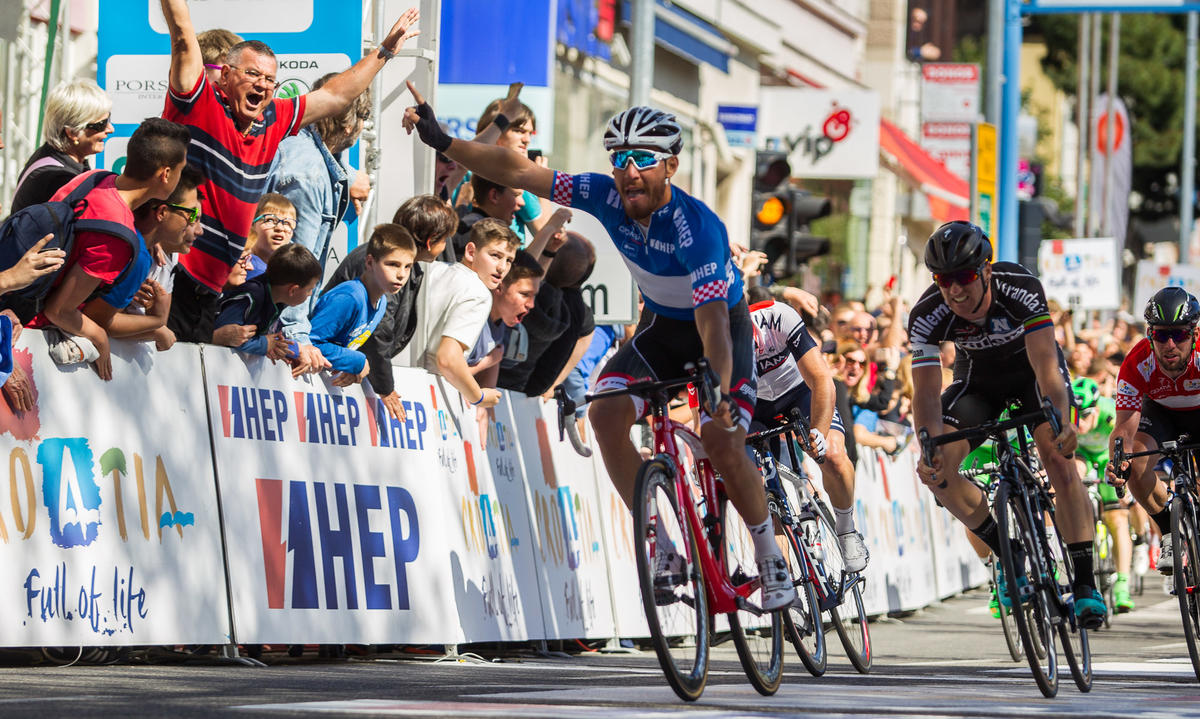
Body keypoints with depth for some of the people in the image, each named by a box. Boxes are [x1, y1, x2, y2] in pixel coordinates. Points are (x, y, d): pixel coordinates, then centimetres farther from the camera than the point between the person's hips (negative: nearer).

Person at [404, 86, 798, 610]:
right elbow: (519, 172, -16)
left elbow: (712, 321, -43)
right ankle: (664, 551, -10)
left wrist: (721, 393, -57)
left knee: (722, 443, -22)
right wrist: (442, 141, -25)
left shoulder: (698, 228, -35)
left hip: (721, 328, -5)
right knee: (606, 411, -18)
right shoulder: (608, 198, -20)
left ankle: (771, 561, 1)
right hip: (660, 325, 5)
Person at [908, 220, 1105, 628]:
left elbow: (1046, 363, -41)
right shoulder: (927, 316, -29)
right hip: (979, 378, 2)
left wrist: (1060, 419, -58)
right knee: (935, 471, -17)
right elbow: (926, 393, -29)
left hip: (1031, 368, -2)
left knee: (1058, 457, -25)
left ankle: (1085, 583, -20)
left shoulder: (1020, 287, -35)